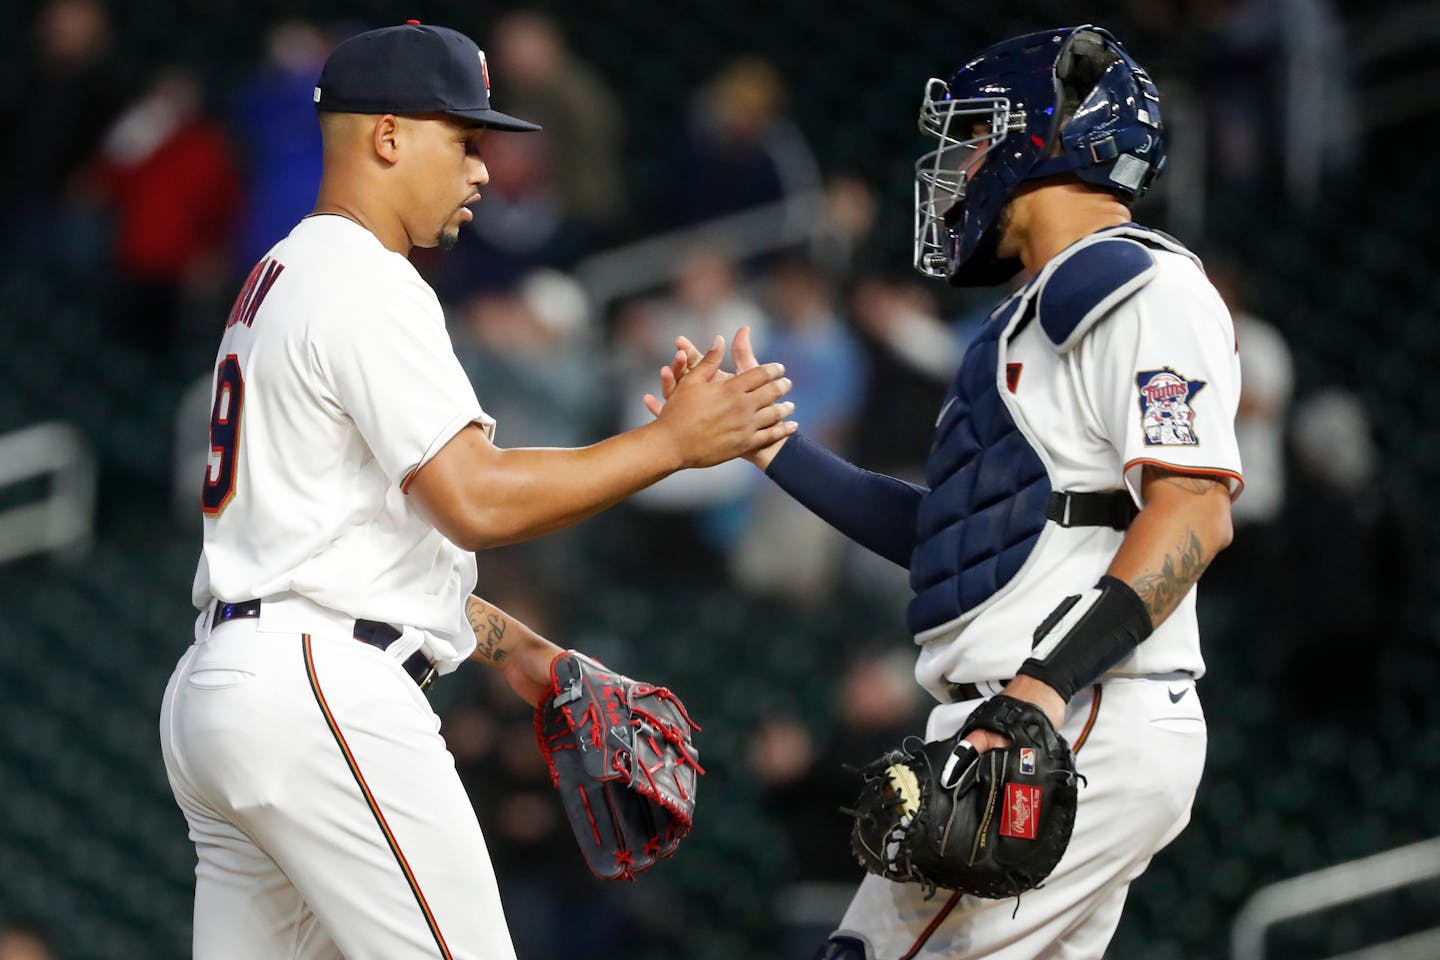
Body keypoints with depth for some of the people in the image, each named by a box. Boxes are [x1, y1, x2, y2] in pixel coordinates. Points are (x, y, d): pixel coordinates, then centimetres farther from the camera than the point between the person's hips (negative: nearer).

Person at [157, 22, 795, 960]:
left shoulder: (280, 280, 22)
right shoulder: (366, 285, -11)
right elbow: (475, 502, -19)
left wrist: (506, 640, 21)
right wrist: (673, 442, -14)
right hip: (322, 691, -11)